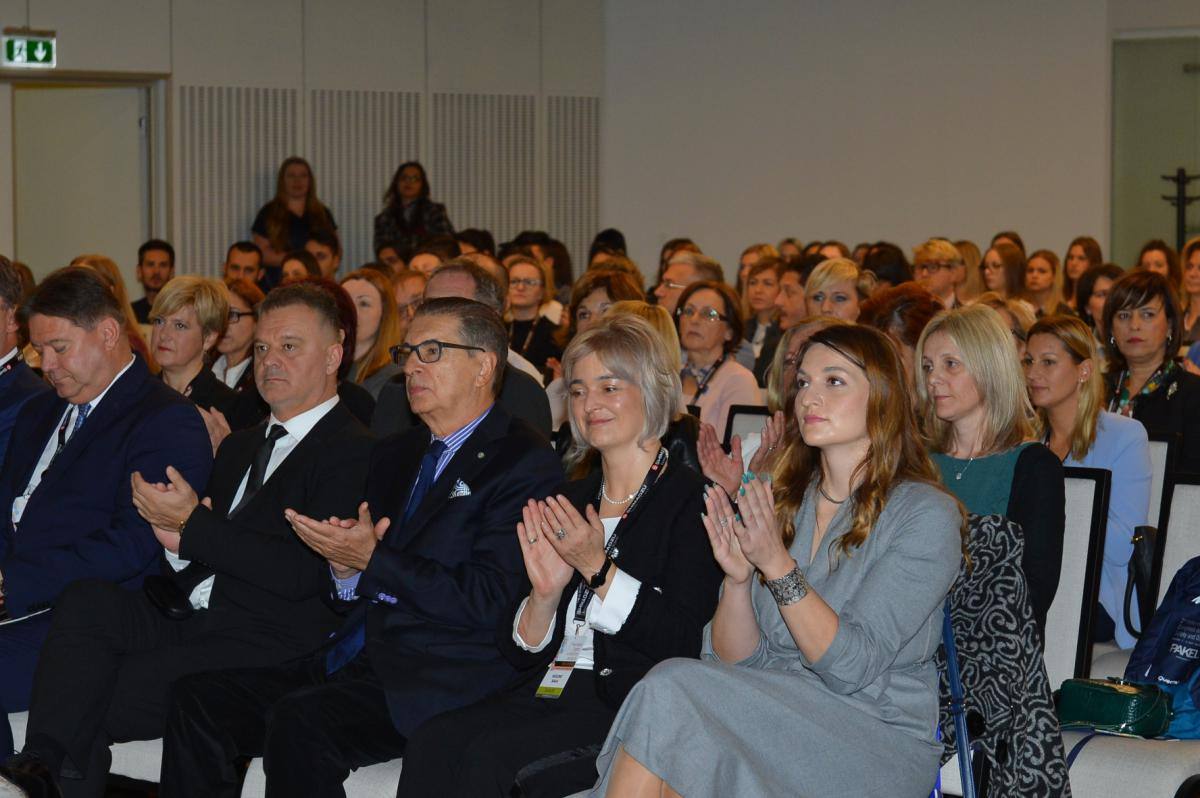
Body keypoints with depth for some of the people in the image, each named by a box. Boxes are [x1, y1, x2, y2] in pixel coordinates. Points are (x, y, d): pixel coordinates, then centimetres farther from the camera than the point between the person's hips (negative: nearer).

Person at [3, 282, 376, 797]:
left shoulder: (355, 453, -5)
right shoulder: (240, 447, 24)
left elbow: (303, 574, -15)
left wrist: (193, 524, -12)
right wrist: (177, 543, -5)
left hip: (268, 646, -7)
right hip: (190, 617, 7)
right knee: (86, 601, -20)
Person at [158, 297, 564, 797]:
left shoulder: (525, 464, -4)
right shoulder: (393, 456, 21)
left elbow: (489, 601, -15)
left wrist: (373, 559, -14)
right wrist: (343, 566, -2)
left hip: (437, 678, -8)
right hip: (350, 658, 8)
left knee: (300, 721, -32)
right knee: (196, 697, -9)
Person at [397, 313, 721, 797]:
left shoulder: (690, 500, 0)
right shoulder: (571, 500, 18)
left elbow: (687, 644, -13)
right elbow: (520, 654, 16)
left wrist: (598, 567, -14)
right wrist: (545, 593, -5)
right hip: (547, 693, 6)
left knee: (492, 756, -30)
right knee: (432, 743, -23)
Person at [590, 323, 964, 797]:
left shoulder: (926, 516, -7)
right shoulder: (783, 501, 11)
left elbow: (851, 668, -15)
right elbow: (736, 659, 8)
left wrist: (779, 566, -21)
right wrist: (737, 578, -10)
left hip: (877, 739, -5)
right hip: (781, 713, 5)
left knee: (673, 687, -26)